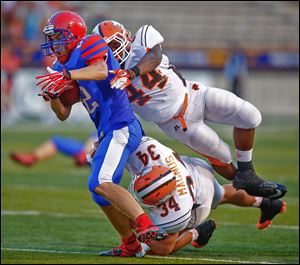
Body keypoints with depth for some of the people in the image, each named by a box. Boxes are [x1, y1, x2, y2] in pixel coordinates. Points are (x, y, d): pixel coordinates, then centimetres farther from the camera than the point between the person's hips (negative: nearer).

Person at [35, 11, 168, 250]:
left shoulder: (89, 46, -5)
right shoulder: (65, 67, 21)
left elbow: (101, 71, -28)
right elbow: (63, 115, 20)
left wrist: (66, 75, -38)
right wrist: (53, 96, 0)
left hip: (120, 127, -10)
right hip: (109, 131, 10)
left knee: (100, 183, -25)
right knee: (101, 194, 15)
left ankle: (145, 226, -34)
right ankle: (131, 244, 23)